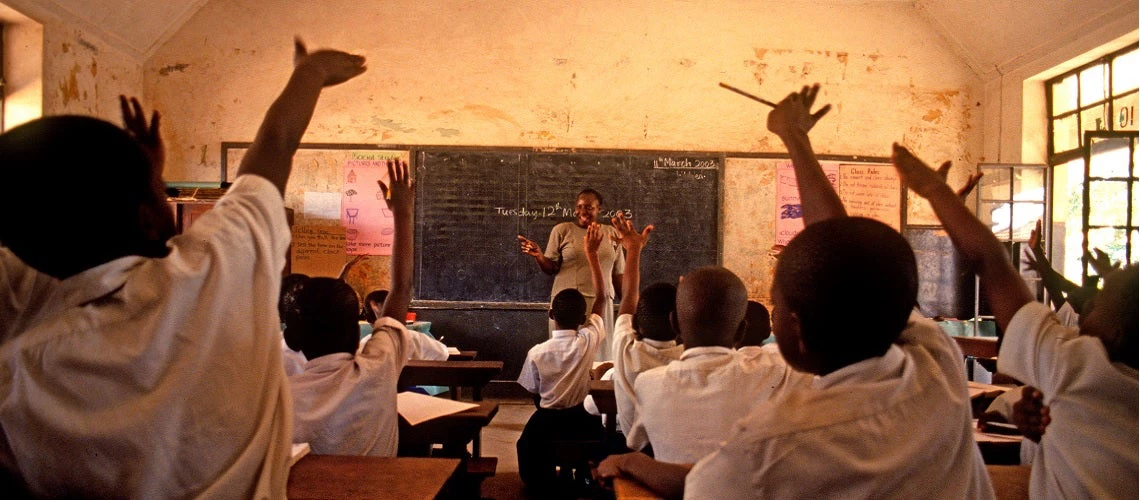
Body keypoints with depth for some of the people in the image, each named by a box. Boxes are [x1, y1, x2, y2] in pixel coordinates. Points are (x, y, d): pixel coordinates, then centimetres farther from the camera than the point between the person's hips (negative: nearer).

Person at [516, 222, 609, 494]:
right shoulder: (588, 342, -16)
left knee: (526, 445, 29)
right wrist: (591, 253, -4)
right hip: (581, 420, 0)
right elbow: (602, 299, -4)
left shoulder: (537, 353, -17)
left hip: (546, 421, 0)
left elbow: (535, 395, -5)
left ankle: (545, 484, 15)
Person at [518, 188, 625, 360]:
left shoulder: (611, 233, 10)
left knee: (600, 353, 4)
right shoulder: (562, 230, 3)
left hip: (601, 303, 2)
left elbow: (618, 274, 13)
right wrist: (539, 255, -18)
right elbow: (551, 268, 1)